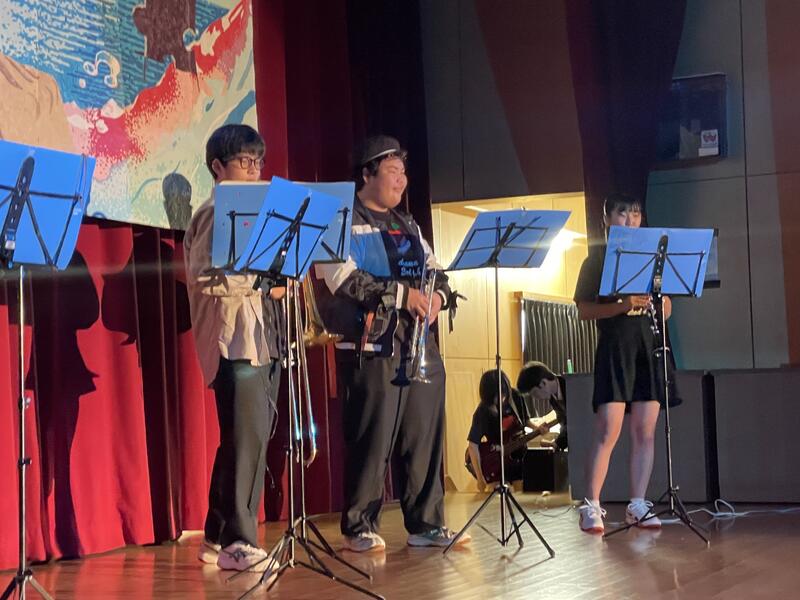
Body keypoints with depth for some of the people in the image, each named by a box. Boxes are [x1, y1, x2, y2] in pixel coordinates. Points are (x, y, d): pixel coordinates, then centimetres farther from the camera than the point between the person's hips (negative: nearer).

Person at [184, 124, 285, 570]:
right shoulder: (214, 213, -3)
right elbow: (202, 277, -15)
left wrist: (283, 282, 6)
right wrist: (262, 284, -13)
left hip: (265, 337, 9)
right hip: (234, 339, -8)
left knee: (252, 438, 7)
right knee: (246, 438, -12)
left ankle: (219, 538, 14)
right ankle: (238, 542, -7)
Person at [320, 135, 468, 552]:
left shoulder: (407, 225, 22)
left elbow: (435, 270, 21)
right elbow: (343, 277, -16)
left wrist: (438, 293, -3)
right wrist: (401, 293, -18)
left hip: (419, 346, 7)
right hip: (370, 346, -7)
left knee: (424, 438, 7)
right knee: (370, 440, -5)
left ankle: (426, 524, 15)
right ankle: (359, 528, 4)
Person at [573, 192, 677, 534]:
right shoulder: (598, 258, 5)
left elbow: (666, 311, 16)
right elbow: (584, 310, -3)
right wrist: (624, 305, -17)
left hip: (650, 347, 4)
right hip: (614, 348, -4)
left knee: (645, 431, 2)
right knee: (607, 431, -11)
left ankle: (637, 506, 7)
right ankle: (591, 506, -7)